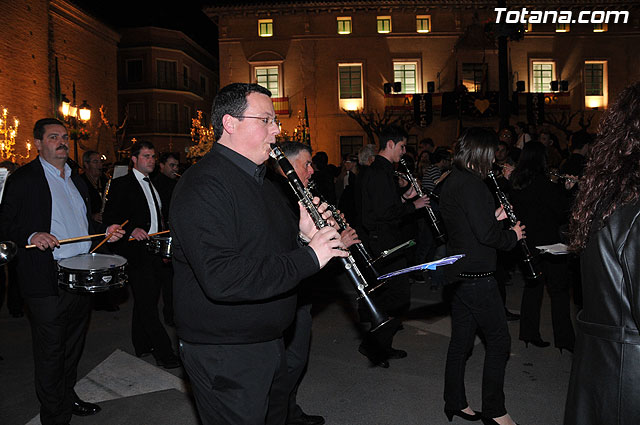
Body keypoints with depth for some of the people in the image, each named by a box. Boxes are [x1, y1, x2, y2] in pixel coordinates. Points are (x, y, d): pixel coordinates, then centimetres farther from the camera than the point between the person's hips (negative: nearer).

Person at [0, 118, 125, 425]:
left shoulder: (76, 179, 16)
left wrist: (105, 232, 7)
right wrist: (31, 236, -25)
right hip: (48, 282, -7)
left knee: (73, 344, 19)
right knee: (50, 352, 3)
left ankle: (68, 397, 37)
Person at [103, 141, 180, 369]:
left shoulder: (152, 185, 18)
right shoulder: (121, 184, -5)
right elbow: (110, 217, -11)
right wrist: (132, 230, -25)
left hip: (154, 251, 8)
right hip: (136, 253, -8)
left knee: (145, 302, 15)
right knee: (147, 303, -7)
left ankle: (142, 345, 26)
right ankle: (164, 352, -4)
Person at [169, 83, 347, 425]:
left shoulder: (260, 180, 10)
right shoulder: (202, 185, -22)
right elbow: (221, 278, -33)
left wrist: (300, 231, -4)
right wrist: (309, 258, -29)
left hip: (269, 342, 10)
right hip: (223, 354, -9)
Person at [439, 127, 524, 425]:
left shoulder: (450, 182, 12)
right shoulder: (471, 183, -18)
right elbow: (486, 234, -22)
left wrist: (494, 217, 13)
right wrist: (512, 235, -4)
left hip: (458, 274, 10)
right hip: (477, 276, -10)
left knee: (461, 339, 16)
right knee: (499, 341, 3)